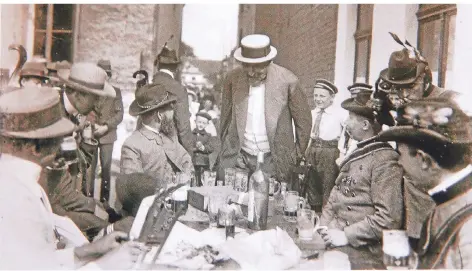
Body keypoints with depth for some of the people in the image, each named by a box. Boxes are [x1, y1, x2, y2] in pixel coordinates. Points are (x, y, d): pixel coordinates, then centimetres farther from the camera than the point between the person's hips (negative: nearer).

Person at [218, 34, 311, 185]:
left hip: (273, 160, -2)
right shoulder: (233, 79, -1)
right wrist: (225, 150, 8)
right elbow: (226, 118, 9)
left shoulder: (287, 81, -8)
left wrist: (297, 153, 4)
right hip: (237, 157, 2)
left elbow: (303, 120, 1)